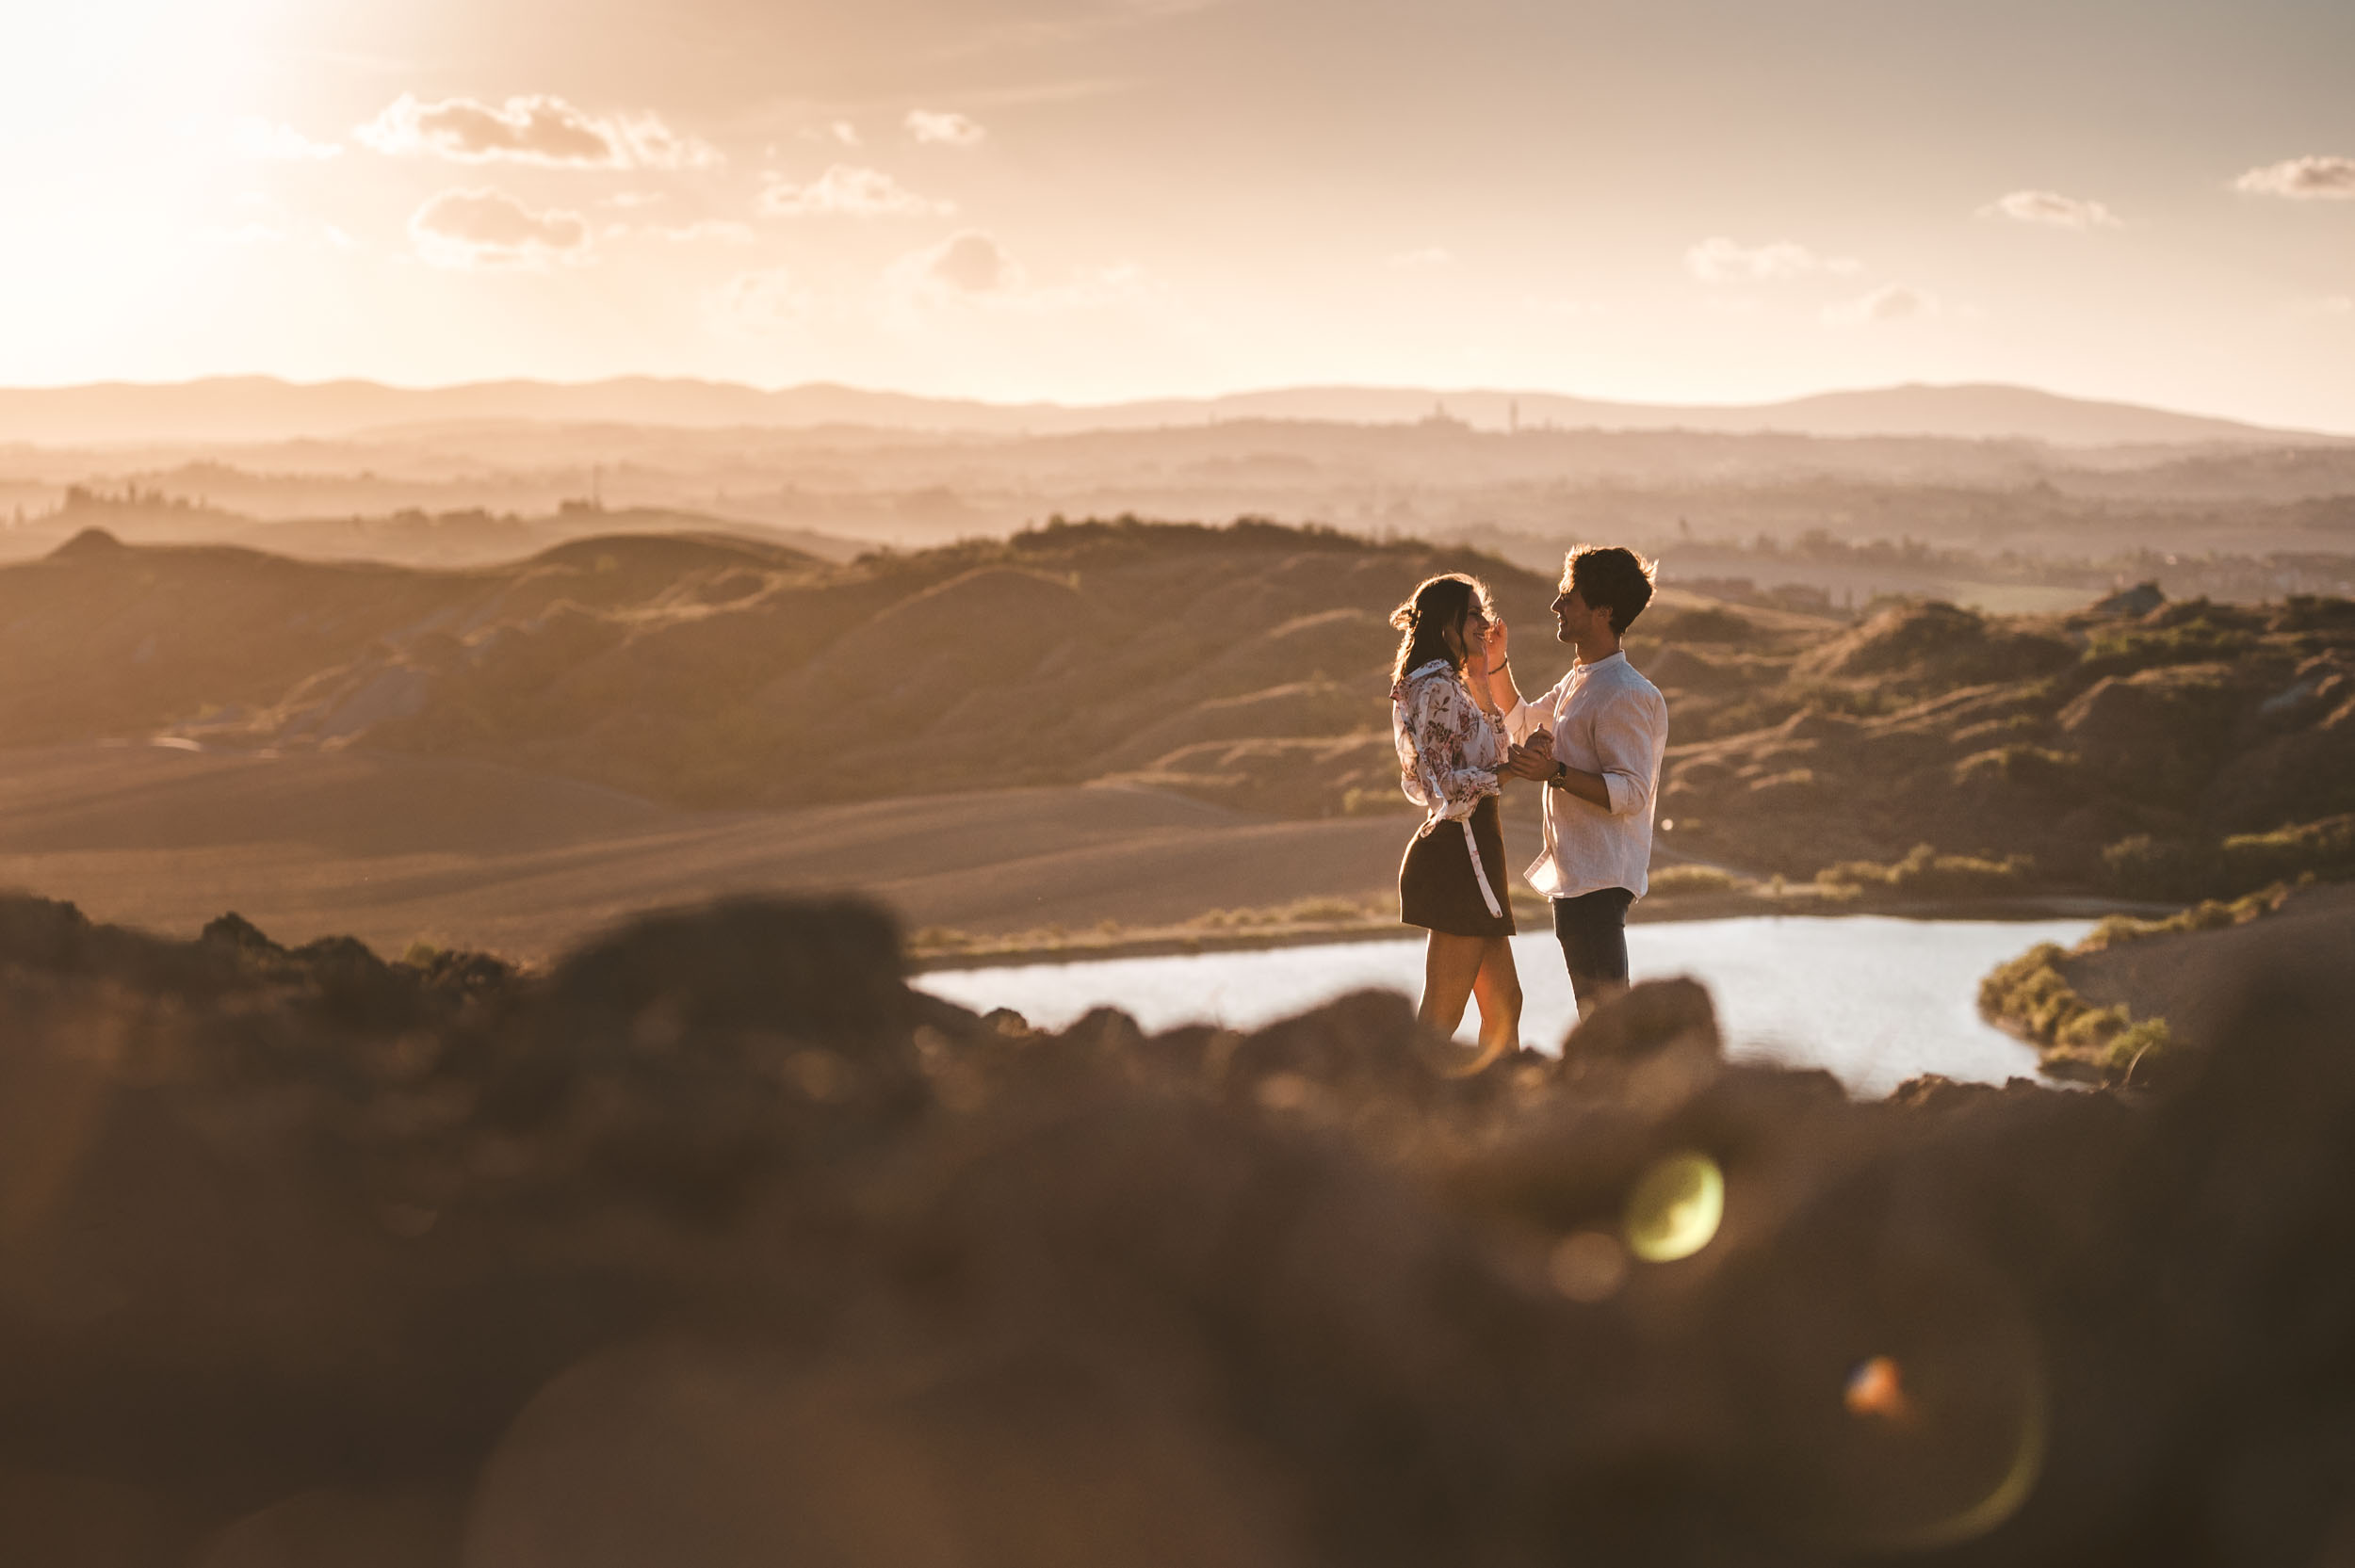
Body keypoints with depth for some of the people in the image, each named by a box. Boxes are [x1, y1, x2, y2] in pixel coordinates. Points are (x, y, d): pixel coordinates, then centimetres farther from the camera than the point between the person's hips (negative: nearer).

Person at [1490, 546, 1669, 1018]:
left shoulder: (1625, 695, -16)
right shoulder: (1577, 683, 15)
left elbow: (1630, 792, -21)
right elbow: (1521, 725, 33)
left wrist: (1556, 772, -30)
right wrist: (1498, 665, 19)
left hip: (1600, 878, -10)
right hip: (1573, 873, 10)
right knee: (1595, 1014, 14)